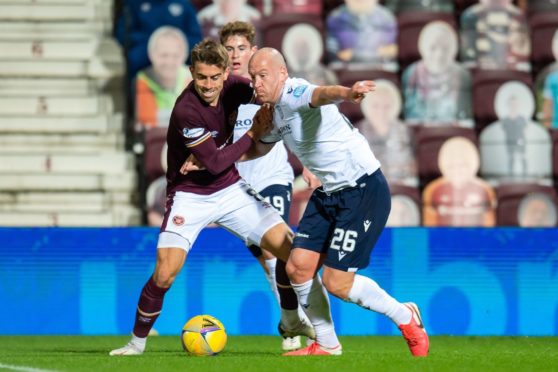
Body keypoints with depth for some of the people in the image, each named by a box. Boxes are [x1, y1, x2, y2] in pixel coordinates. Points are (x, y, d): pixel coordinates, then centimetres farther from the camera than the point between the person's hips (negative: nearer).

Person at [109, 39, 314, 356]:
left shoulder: (234, 87, -9)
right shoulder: (186, 111, -27)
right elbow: (215, 163, -23)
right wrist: (253, 135, -15)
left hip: (231, 189, 5)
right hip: (190, 196, -5)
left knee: (290, 247, -3)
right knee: (165, 274, -18)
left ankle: (291, 320, 21)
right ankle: (137, 341, 4)